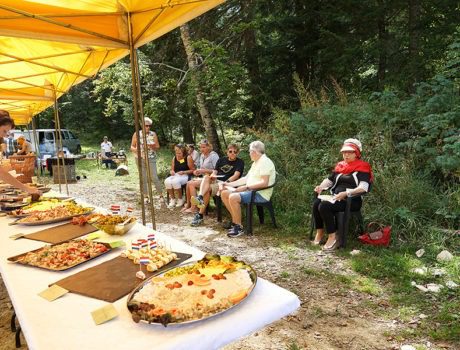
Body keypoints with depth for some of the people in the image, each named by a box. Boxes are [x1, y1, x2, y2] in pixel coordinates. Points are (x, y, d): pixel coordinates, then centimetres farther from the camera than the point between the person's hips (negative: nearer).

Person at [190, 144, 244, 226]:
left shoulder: (240, 162, 7)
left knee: (208, 189, -30)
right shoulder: (221, 160, 22)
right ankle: (200, 198, -48)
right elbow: (214, 172, 15)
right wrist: (212, 176, -11)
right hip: (215, 180, 5)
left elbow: (236, 175, -9)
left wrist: (226, 182, -26)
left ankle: (200, 215, -30)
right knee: (206, 177, -30)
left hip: (228, 183, -5)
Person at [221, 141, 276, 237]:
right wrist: (230, 184, 15)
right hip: (251, 190, 11)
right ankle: (235, 220, 9)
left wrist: (246, 187, -24)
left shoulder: (265, 162, -13)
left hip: (261, 194, -10)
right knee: (224, 193, 4)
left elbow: (264, 183, -23)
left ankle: (239, 227, -18)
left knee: (233, 197, -30)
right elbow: (246, 178, 21)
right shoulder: (255, 163, 20)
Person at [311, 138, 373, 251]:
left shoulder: (362, 167, -3)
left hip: (352, 201, -6)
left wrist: (346, 193, -29)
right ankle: (320, 232, -9)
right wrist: (321, 186, -1)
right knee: (316, 203, -22)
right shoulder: (339, 165, 17)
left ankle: (333, 237, -21)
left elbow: (363, 187, -16)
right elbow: (329, 180, 21)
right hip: (336, 198, 6)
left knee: (324, 206, -30)